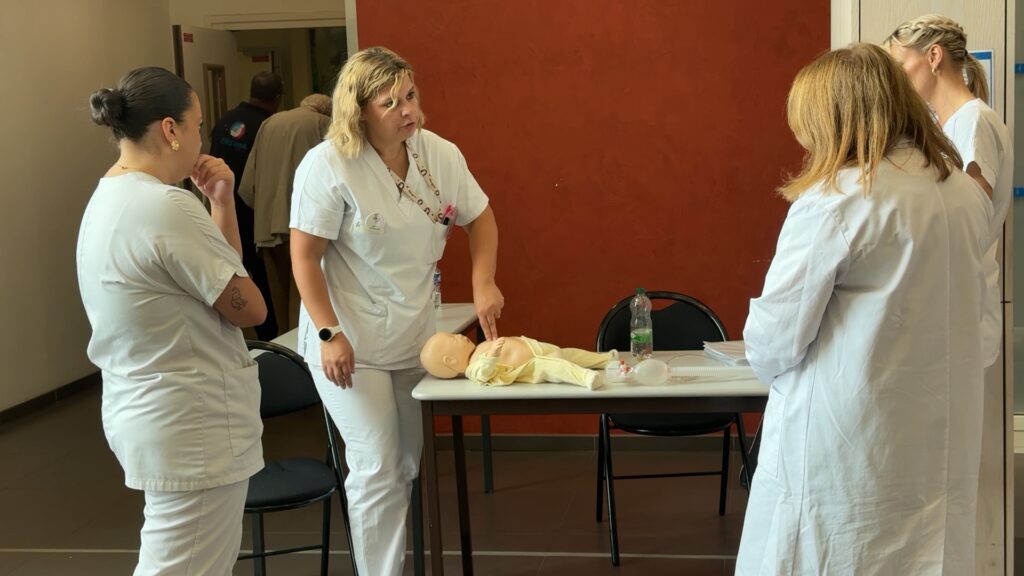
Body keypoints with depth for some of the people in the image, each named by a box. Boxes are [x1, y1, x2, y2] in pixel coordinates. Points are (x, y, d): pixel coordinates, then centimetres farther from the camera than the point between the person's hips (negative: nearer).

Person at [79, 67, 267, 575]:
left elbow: (216, 276, 13)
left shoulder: (108, 197, 10)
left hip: (143, 411, 10)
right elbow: (249, 308, -13)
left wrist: (221, 204, 3)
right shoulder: (168, 206, -22)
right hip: (190, 425, -10)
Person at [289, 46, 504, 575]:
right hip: (351, 342, -6)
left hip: (415, 335, 6)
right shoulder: (328, 166, -18)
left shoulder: (440, 154, -3)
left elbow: (480, 218, 10)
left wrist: (483, 283, -5)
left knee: (412, 464, 16)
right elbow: (305, 256, -15)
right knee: (378, 470, -6)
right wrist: (330, 333, -19)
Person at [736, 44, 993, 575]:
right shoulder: (966, 194, 5)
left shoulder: (836, 200, -15)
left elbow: (774, 341, -13)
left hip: (844, 446, -6)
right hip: (943, 444, 7)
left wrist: (767, 361, 7)